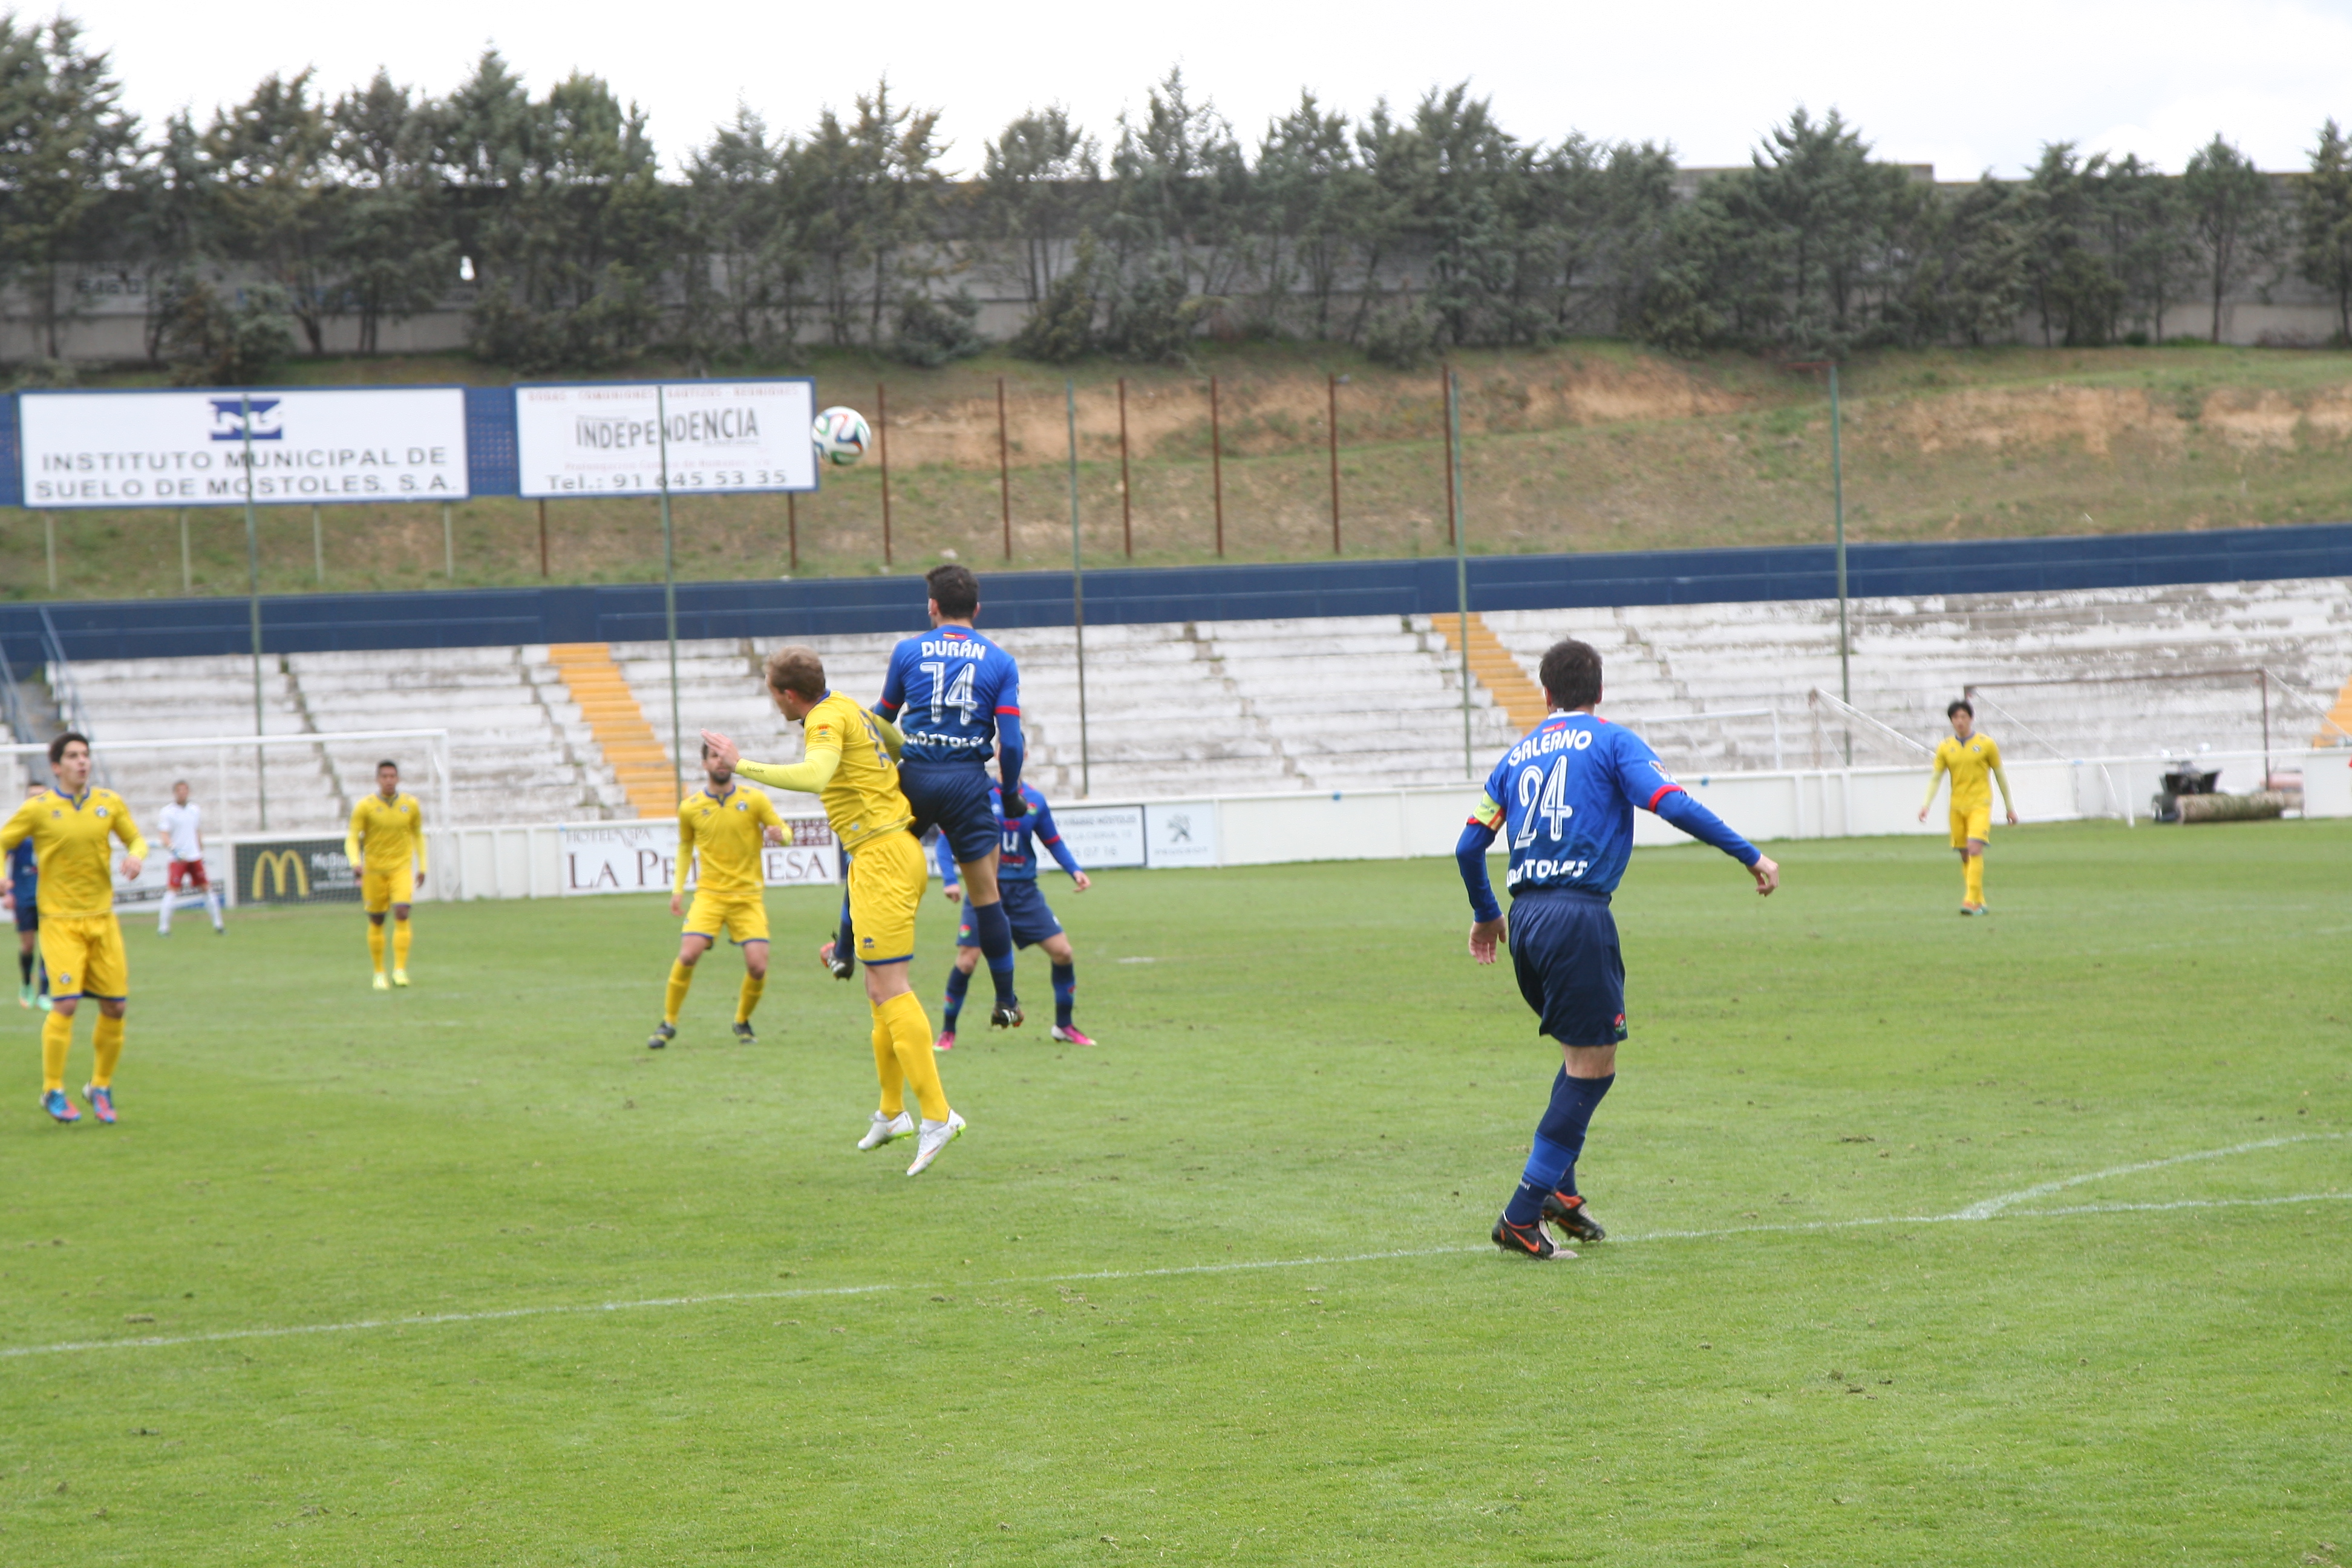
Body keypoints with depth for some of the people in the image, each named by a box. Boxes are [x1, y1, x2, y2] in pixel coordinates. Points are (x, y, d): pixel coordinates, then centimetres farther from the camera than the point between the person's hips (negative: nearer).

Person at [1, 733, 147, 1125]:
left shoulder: (110, 803, 5)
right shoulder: (38, 809, -5)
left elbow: (135, 839, 15)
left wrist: (136, 855, -8)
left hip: (102, 917, 4)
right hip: (60, 920, -4)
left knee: (115, 1006, 2)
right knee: (66, 1004, -15)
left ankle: (101, 1087, 21)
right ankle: (53, 1092, 0)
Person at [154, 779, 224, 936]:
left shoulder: (196, 810, 11)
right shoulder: (167, 813, -5)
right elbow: (164, 835, -13)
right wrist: (174, 849, -28)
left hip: (195, 857, 5)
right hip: (178, 859, -5)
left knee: (207, 889, 5)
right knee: (172, 891, -11)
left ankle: (218, 925, 13)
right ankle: (163, 927, -6)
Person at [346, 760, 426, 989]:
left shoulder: (411, 805, 3)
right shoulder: (365, 807, -5)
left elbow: (418, 835, 16)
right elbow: (352, 839, -6)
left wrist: (422, 867, 14)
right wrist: (356, 862, -24)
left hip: (401, 868, 1)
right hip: (374, 869, -1)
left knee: (402, 914, -18)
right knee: (376, 922, 4)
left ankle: (400, 970, -18)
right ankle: (378, 973, 18)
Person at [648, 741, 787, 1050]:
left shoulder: (754, 800, -1)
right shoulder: (690, 807, 3)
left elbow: (784, 832, 4)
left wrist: (778, 834, -20)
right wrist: (678, 888, 13)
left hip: (748, 896, 0)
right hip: (710, 894, 0)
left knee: (758, 966, -12)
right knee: (688, 955, -19)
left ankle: (742, 1022, 17)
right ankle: (669, 1023, -1)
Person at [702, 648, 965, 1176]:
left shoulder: (827, 720, -14)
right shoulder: (848, 707, 15)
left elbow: (813, 777, -33)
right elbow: (906, 748, 27)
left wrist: (741, 766, -29)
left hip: (881, 856, -10)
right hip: (896, 850, 10)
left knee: (889, 988, -12)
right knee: (880, 988, 15)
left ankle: (937, 1114, -17)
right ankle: (891, 1112, 22)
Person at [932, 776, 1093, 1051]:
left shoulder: (1034, 800, 4)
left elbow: (1053, 842, 14)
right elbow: (945, 839, -3)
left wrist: (1075, 870, -2)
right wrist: (950, 880, -16)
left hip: (1024, 891, 3)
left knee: (1062, 951, -5)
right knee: (966, 960, -11)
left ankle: (1064, 1025, 14)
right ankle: (947, 1032, 8)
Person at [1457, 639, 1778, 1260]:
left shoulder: (1518, 754, 18)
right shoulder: (1612, 742, 4)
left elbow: (1470, 845, 18)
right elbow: (1673, 805, -11)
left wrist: (1485, 915, 35)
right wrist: (1751, 855, -7)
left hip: (1524, 916, 6)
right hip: (1578, 916, -6)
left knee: (1582, 1053, 21)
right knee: (1592, 1065, -2)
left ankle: (1557, 1191, 14)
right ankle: (1521, 1218, -7)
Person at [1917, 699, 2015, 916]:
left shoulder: (1986, 744, 1)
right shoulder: (1945, 748, 6)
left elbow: (2000, 776, 8)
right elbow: (1935, 778, 5)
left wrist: (2010, 807, 10)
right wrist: (1926, 804, -10)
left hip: (1980, 805, -4)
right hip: (1957, 806, 4)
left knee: (1974, 849, -19)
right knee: (1965, 856, 6)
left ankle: (1972, 901, -22)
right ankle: (1979, 902, 16)